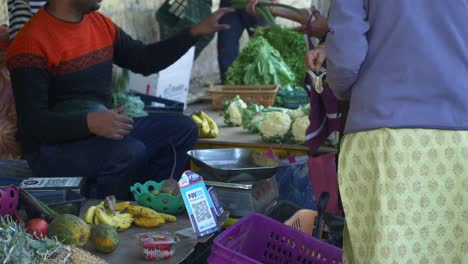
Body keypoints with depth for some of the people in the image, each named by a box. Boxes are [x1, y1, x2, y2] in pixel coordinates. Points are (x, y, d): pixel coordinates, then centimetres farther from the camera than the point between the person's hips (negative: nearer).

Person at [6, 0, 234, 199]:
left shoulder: (100, 24, 7)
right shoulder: (32, 43, -18)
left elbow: (145, 60, 18)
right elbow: (31, 123, -21)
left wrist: (197, 32, 11)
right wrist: (89, 122, -36)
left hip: (104, 127, 9)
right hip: (51, 148, -8)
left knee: (183, 128, 1)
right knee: (131, 151, -33)